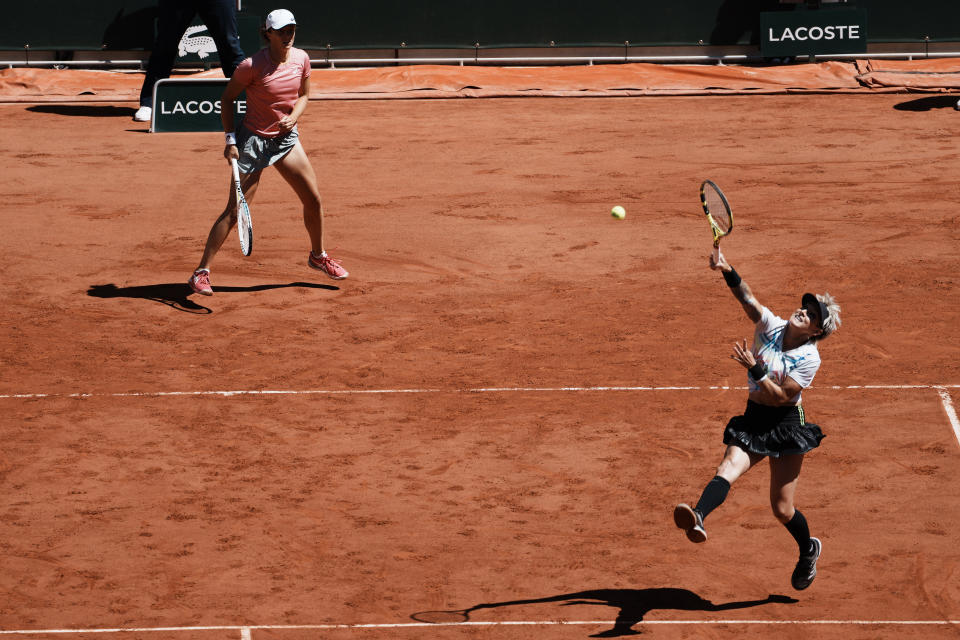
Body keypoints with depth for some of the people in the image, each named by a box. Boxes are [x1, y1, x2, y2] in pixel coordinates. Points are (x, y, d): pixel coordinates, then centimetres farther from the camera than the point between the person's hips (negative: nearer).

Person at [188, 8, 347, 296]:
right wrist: (230, 139, -13)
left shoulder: (301, 59, -3)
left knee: (313, 199, 6)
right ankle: (201, 272, -5)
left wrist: (293, 116, -7)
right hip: (254, 140, -6)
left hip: (287, 137, 6)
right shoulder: (252, 65, -19)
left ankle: (318, 256, 32)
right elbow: (227, 99, -7)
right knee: (235, 210, -9)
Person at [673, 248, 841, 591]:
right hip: (752, 421, 3)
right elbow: (746, 297, -14)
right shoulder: (770, 326, 2)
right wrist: (728, 271, -30)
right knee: (728, 468, -27)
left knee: (782, 509, -1)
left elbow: (780, 396, -16)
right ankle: (698, 518, -54)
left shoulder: (809, 358, -10)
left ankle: (808, 550, 30)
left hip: (786, 426, -3)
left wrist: (755, 368, -24)